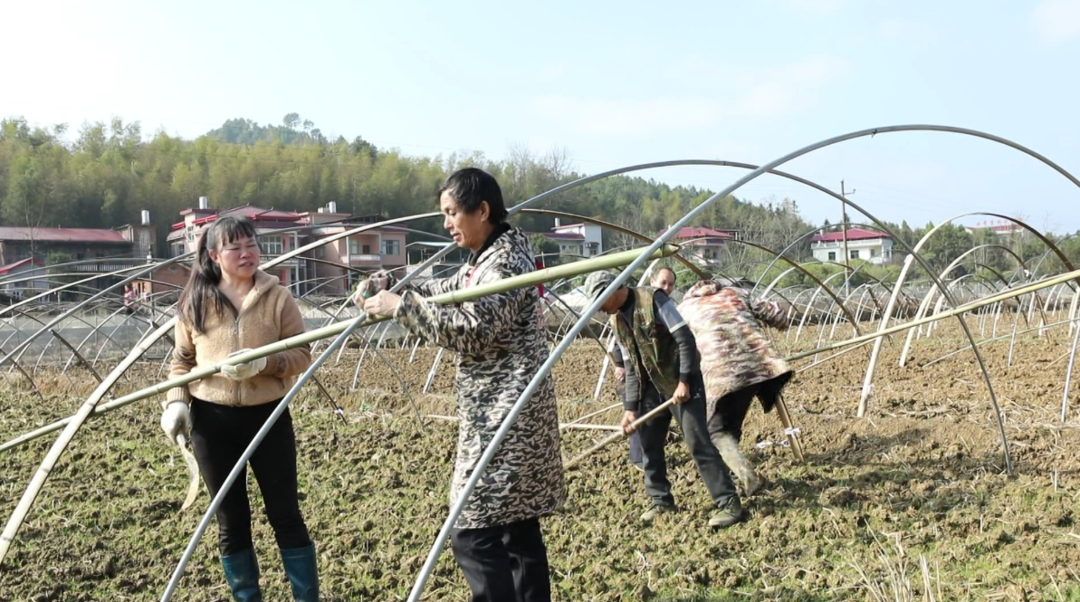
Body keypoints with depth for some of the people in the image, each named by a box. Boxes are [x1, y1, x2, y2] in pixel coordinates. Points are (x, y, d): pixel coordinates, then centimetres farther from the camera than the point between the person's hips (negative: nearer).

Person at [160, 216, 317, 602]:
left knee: (285, 515, 5)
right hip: (212, 421, 2)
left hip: (268, 416, -2)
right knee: (231, 520, 11)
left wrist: (265, 362, -23)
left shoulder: (278, 297, -5)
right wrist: (176, 402, -5)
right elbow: (182, 360, 10)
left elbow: (302, 355, -5)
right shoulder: (195, 302, 1)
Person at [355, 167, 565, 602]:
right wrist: (387, 285, 7)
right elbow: (445, 293, 22)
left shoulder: (506, 261, -15)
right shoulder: (484, 260, 16)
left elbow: (471, 329, -23)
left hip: (507, 413, -10)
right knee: (517, 527, 14)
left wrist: (401, 306, -20)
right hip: (498, 412, 10)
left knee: (474, 534, -9)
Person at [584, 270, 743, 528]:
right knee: (649, 445, 7)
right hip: (652, 386, 8)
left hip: (681, 382, -8)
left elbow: (685, 339, -18)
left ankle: (728, 502, -3)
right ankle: (661, 500, 21)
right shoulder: (617, 321, 6)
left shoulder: (653, 299, -17)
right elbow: (631, 366, 9)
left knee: (698, 442, -10)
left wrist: (684, 381, -21)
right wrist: (630, 407, 3)